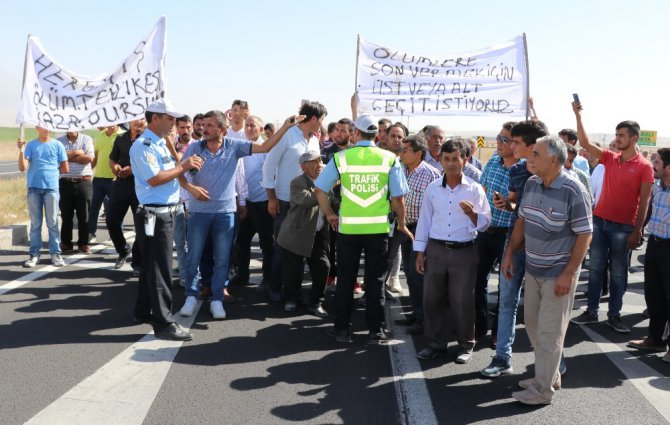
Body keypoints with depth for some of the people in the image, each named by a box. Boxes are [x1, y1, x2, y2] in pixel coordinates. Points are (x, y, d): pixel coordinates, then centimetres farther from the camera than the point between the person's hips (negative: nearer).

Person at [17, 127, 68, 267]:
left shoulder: (57, 145, 3)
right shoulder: (30, 145, 4)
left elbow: (65, 169, 6)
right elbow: (22, 168, -4)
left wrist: (50, 171, 10)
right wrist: (21, 151, -14)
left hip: (51, 188, -1)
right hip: (34, 188, 1)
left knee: (52, 223, 2)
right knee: (35, 223, 6)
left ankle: (55, 253, 6)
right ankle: (34, 253, 10)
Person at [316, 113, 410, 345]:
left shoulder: (341, 157, -2)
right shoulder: (389, 159, -2)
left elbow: (320, 189, 1)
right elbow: (398, 197, -3)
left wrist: (329, 214, 14)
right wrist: (402, 224, 10)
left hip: (348, 227, 0)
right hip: (378, 228, 0)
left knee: (345, 279, 12)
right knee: (375, 280, 9)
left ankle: (342, 328, 19)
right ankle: (376, 330, 15)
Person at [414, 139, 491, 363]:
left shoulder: (474, 189, -4)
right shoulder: (432, 188, 3)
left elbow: (485, 224, -1)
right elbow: (424, 220, 8)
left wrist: (472, 213, -22)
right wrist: (420, 252, 7)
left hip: (464, 252, -2)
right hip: (436, 250, 3)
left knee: (462, 301, 4)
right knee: (432, 299, 8)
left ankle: (466, 345, 21)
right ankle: (435, 343, 23)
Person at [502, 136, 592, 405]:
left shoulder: (573, 191, -19)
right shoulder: (531, 184, 2)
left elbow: (584, 235, -16)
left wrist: (568, 274, -19)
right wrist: (509, 254, 9)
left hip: (558, 274, -7)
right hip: (533, 269, 7)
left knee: (549, 332, 2)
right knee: (533, 324, 17)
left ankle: (542, 390, 16)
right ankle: (549, 375, 36)